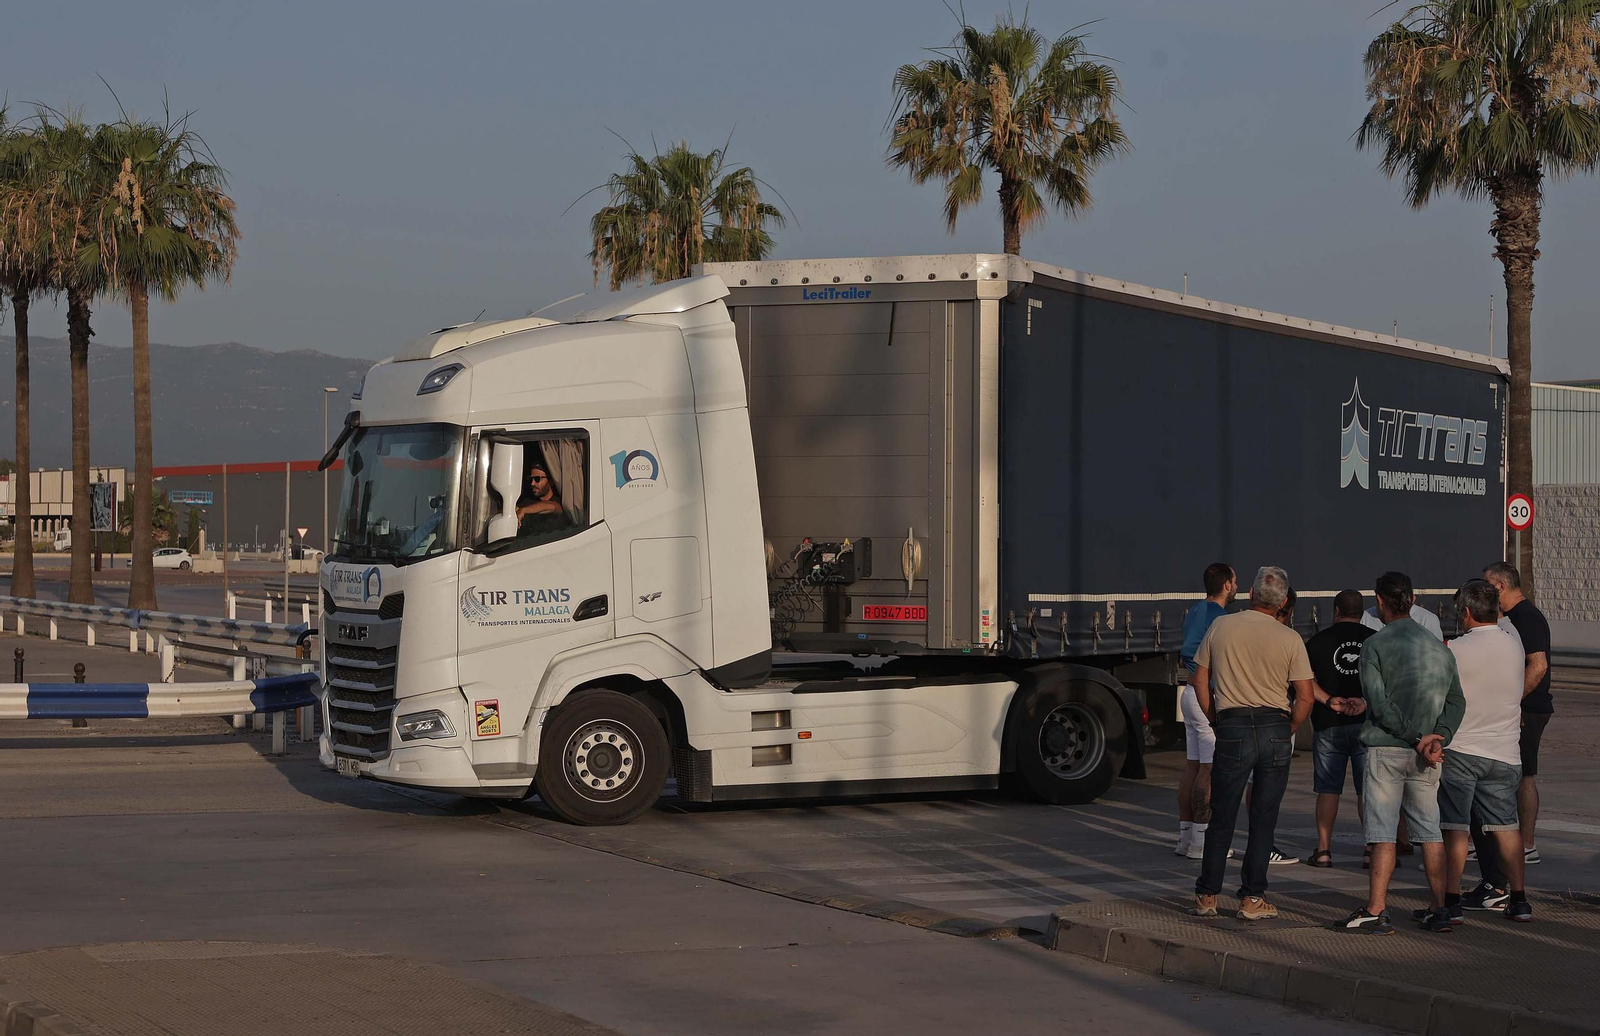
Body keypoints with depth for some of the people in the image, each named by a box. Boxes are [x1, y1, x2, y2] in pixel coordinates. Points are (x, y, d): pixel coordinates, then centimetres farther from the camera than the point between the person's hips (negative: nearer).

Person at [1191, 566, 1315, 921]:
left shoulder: (1221, 627, 3)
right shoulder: (1290, 639, -1)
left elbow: (1201, 681, 8)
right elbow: (1305, 697, -2)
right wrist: (1287, 732, 11)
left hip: (1232, 728, 0)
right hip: (1275, 727, 0)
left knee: (1222, 817, 8)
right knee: (1264, 818, 5)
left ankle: (1207, 896, 12)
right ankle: (1252, 898, 6)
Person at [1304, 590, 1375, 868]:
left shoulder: (1318, 641, 4)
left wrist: (1329, 700, -12)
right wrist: (1366, 701, -13)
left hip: (1328, 724, 0)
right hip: (1367, 723, 0)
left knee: (1328, 789, 4)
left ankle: (1323, 850, 2)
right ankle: (1373, 849, 2)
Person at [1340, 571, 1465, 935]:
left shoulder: (1375, 645, -6)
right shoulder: (1438, 646, 10)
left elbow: (1379, 703, -14)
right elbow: (1456, 701, 4)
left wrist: (1417, 737, -11)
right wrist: (1437, 738, -6)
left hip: (1386, 749, -4)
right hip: (1425, 756, 4)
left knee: (1383, 833, -3)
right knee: (1430, 830, 10)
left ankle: (1376, 911, -5)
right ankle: (1438, 909, 10)